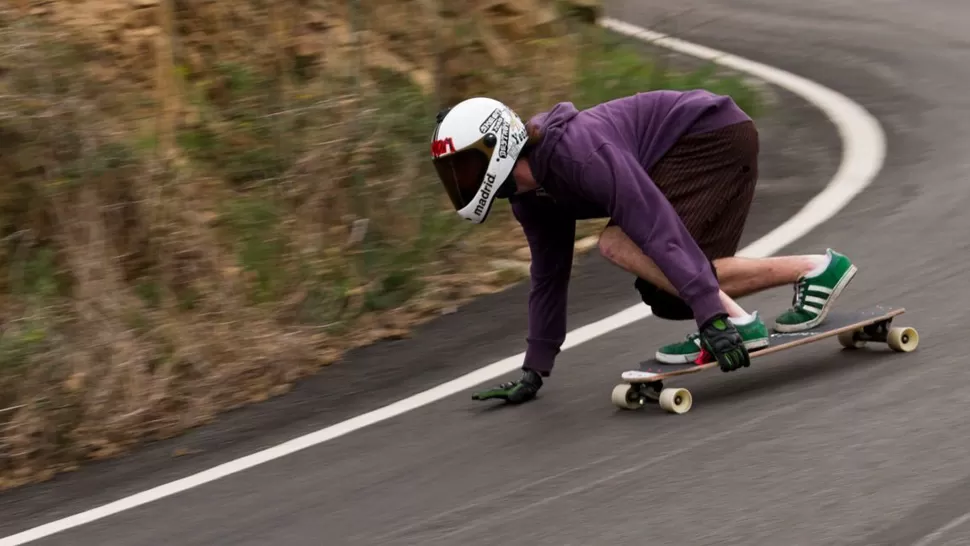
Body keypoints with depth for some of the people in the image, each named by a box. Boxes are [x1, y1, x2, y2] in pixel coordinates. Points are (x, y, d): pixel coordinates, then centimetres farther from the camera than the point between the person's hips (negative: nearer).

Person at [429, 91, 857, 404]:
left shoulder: (574, 151, -29)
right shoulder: (529, 195, 1)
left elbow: (658, 226, -35)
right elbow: (548, 277, 13)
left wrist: (712, 316, -39)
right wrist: (533, 371, 13)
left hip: (716, 135, -10)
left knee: (619, 243, -23)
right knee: (666, 298, 5)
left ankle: (735, 322, -19)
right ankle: (814, 269, 8)